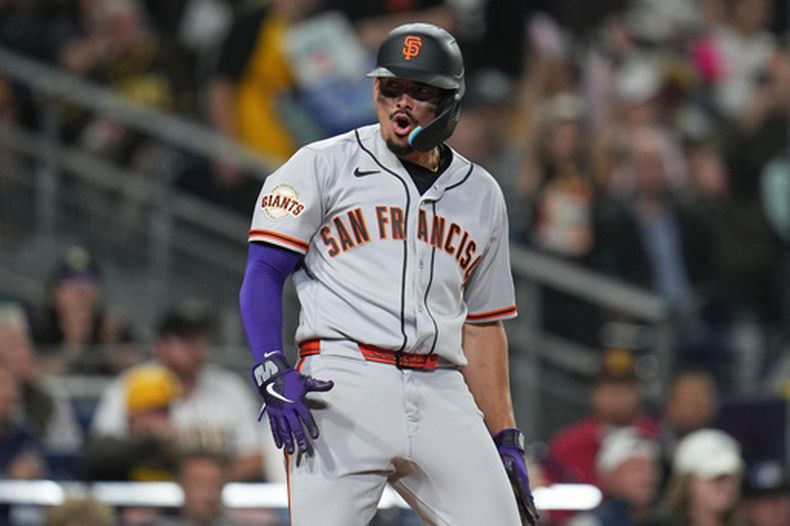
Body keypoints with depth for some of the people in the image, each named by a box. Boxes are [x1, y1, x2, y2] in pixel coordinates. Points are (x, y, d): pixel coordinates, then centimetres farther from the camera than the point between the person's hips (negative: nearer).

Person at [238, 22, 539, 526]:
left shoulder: (481, 195, 20)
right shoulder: (323, 165, 6)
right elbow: (263, 273, 1)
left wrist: (505, 439, 17)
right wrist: (273, 371, -15)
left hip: (442, 394, 4)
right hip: (344, 384, -4)